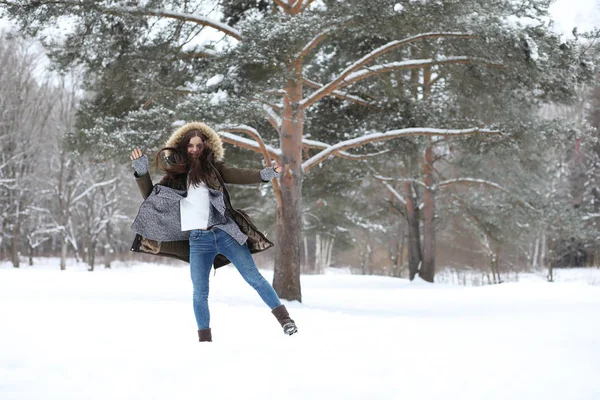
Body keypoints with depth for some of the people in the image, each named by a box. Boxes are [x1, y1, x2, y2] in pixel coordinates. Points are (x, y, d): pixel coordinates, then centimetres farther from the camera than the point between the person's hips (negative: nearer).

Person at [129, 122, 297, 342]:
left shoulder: (213, 168, 9)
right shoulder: (175, 175, 12)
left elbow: (240, 176, -2)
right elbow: (150, 196, 16)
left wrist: (265, 174, -20)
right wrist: (141, 171, 3)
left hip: (225, 233, -1)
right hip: (198, 241, 1)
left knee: (254, 278, 1)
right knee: (200, 292, 0)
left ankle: (283, 317, 8)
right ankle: (204, 338, 10)